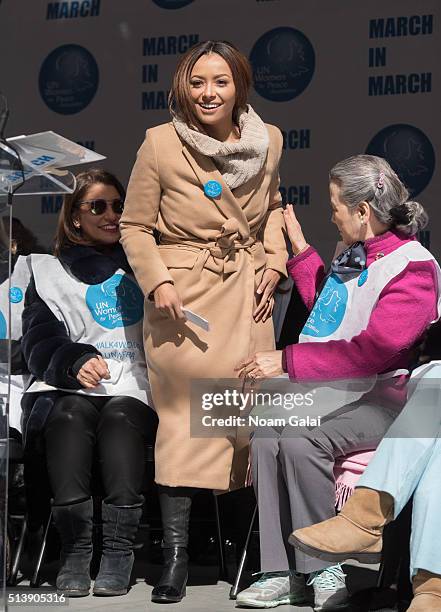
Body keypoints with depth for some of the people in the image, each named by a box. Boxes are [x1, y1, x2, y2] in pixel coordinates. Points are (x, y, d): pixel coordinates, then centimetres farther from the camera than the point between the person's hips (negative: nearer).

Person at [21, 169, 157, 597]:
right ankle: (75, 545, -34)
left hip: (139, 385, 0)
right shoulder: (50, 273, 20)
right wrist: (76, 362, -14)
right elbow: (39, 344, 7)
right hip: (73, 386, 0)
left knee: (121, 415, -34)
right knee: (70, 414, -34)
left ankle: (119, 549, -37)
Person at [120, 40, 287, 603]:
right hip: (183, 292, -3)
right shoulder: (160, 144, -9)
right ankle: (175, 553, -1)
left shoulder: (268, 141, 3)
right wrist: (157, 282, -11)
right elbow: (134, 225, 0)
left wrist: (274, 263, 8)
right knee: (184, 409, -6)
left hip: (247, 291, 3)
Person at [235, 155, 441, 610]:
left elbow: (373, 349, -21)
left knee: (300, 440, -32)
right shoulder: (355, 256, 18)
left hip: (383, 395, -8)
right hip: (334, 388, 8)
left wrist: (288, 360, -21)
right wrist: (299, 248, 36)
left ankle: (323, 571, -18)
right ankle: (283, 573, -19)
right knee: (267, 434, -20)